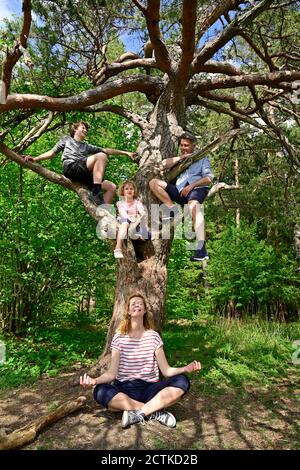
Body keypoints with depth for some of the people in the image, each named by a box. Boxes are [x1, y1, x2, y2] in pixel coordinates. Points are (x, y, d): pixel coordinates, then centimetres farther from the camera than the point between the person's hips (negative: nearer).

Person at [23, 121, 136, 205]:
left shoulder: (87, 146, 36)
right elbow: (52, 152, 23)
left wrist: (126, 153, 23)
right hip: (71, 168, -5)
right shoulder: (67, 139, 29)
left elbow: (106, 150, 30)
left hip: (84, 174, 5)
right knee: (101, 156, -28)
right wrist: (35, 159, 9)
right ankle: (95, 193, -37)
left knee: (112, 187, -13)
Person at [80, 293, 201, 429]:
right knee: (100, 391, -33)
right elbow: (112, 373, -6)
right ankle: (155, 411, -22)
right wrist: (95, 380, -28)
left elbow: (166, 370, -1)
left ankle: (138, 413, -23)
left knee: (182, 381, -25)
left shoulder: (153, 336, 3)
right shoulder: (119, 337, 1)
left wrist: (186, 368, -21)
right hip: (125, 389, 0)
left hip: (150, 389, 1)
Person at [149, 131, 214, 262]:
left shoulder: (202, 158, 20)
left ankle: (201, 248, -53)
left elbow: (208, 178, 5)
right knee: (154, 182, -10)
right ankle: (173, 210, -18)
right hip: (181, 191, 5)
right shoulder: (179, 159, 30)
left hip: (197, 188, -4)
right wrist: (181, 157, 8)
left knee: (193, 205, -40)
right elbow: (164, 164, 9)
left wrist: (191, 186, -10)